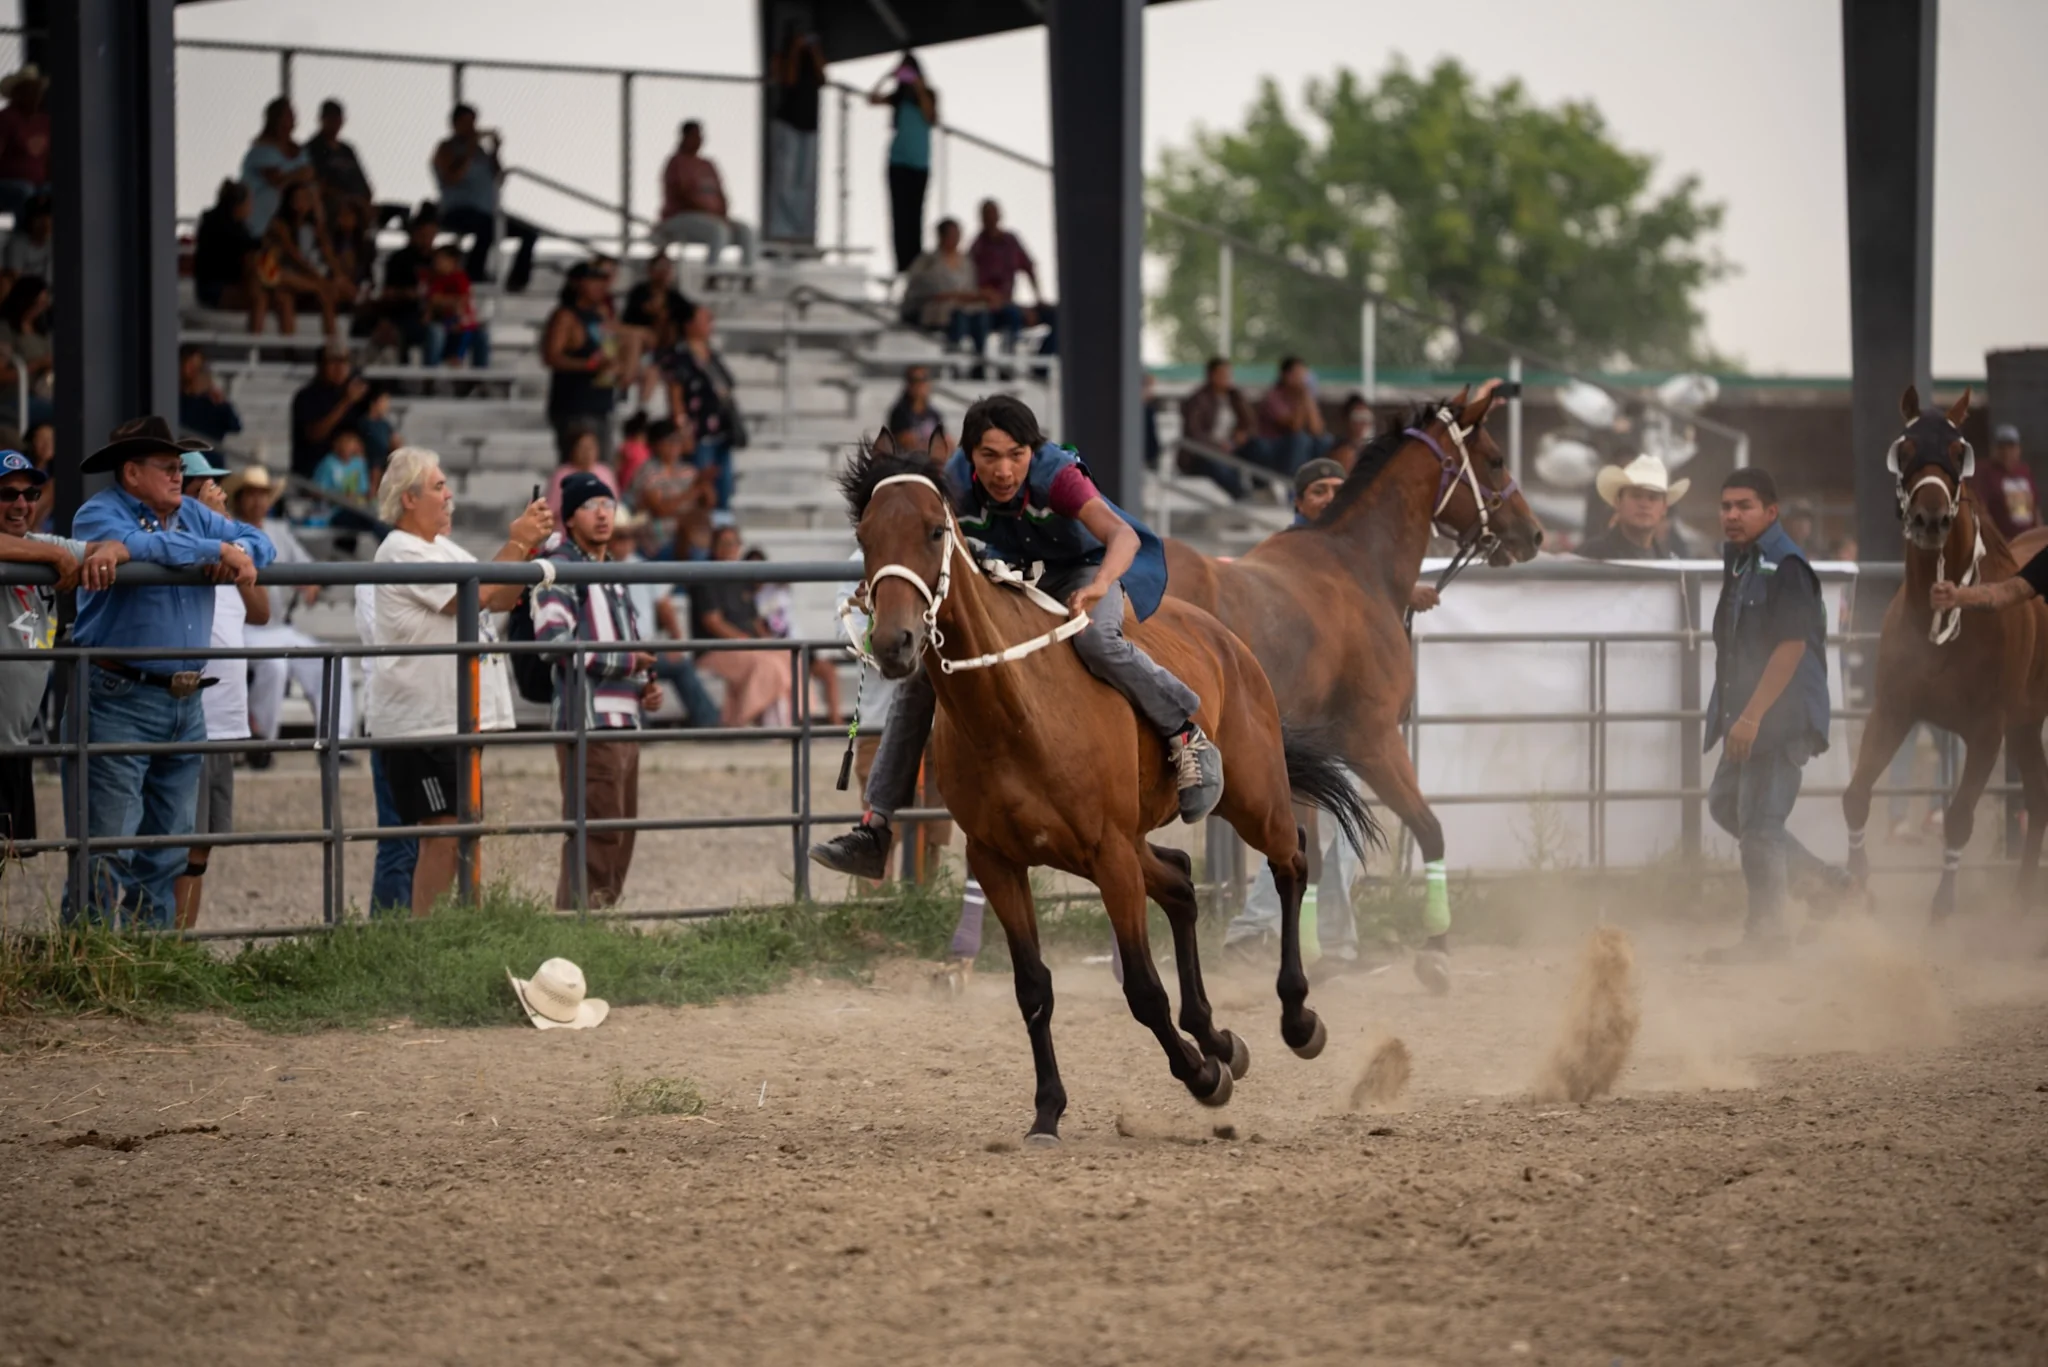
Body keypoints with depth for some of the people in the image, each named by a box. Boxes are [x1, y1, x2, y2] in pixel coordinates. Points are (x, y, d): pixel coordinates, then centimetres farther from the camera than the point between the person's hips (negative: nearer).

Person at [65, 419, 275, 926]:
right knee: (107, 846, -9)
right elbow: (135, 546, -26)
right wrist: (216, 550, -17)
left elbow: (256, 539, 16)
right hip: (119, 702, -7)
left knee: (168, 845, 11)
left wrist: (242, 552, -9)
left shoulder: (191, 515, 15)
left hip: (185, 704, 7)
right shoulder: (99, 514, -6)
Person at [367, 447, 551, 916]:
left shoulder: (443, 548, 19)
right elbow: (474, 596, -20)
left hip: (457, 718, 10)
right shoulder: (403, 552, -13)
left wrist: (528, 545, 4)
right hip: (422, 721, -10)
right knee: (443, 834, -12)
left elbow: (502, 598, 18)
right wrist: (517, 544, -12)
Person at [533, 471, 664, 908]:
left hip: (625, 723, 9)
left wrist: (646, 687, 12)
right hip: (588, 724, -9)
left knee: (620, 837, 10)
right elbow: (554, 640, -18)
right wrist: (625, 662, -14)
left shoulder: (614, 574, 23)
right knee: (594, 837, -13)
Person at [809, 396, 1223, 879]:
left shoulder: (1055, 475, -31)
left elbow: (1123, 536, -43)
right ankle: (874, 831, -4)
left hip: (1081, 570, -5)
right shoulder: (956, 483, -19)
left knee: (1094, 640, -41)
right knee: (920, 678, -7)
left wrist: (1098, 586, -63)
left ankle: (1186, 735, -20)